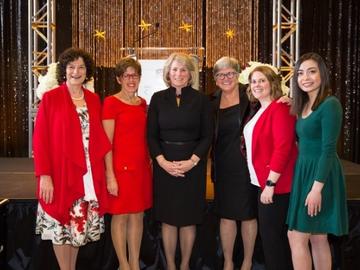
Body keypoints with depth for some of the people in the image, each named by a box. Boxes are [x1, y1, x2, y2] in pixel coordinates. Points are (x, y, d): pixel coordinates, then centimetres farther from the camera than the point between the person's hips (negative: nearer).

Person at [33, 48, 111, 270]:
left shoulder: (94, 99, 8)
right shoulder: (50, 98, -6)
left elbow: (99, 137, 10)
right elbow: (40, 139, -9)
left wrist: (103, 170, 2)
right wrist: (44, 175, -15)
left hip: (89, 174, 4)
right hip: (61, 173, -4)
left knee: (80, 225, 13)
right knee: (62, 226, 6)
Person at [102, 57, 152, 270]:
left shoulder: (142, 103, 11)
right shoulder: (111, 103, -8)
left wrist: (150, 164, 12)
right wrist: (110, 175, -14)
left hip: (142, 166, 6)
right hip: (121, 167, -6)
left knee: (137, 216, 12)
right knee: (120, 217, 6)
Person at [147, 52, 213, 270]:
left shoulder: (201, 99, 1)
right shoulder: (158, 98, 4)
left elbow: (207, 136, 0)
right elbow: (151, 135, 2)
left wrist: (191, 162, -12)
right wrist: (163, 161, -11)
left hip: (193, 164, -1)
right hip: (164, 164, 1)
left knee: (188, 217, 6)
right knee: (168, 217, 6)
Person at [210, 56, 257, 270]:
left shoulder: (249, 95, -4)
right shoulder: (213, 101, 6)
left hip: (246, 164, -3)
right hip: (223, 166, 3)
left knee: (248, 215, 10)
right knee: (226, 216, 9)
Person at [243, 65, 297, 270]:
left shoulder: (280, 109, -15)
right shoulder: (260, 111, 14)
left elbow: (283, 148, -22)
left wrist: (270, 183, -22)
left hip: (276, 183, -9)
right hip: (263, 180, 9)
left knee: (271, 234, 0)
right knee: (275, 233, 17)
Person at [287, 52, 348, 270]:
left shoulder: (330, 105, -15)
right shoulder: (303, 106, 10)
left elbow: (328, 150, -19)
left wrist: (317, 187, -21)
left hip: (320, 174, -9)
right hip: (303, 171, 9)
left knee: (296, 237, -4)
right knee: (318, 238, 14)